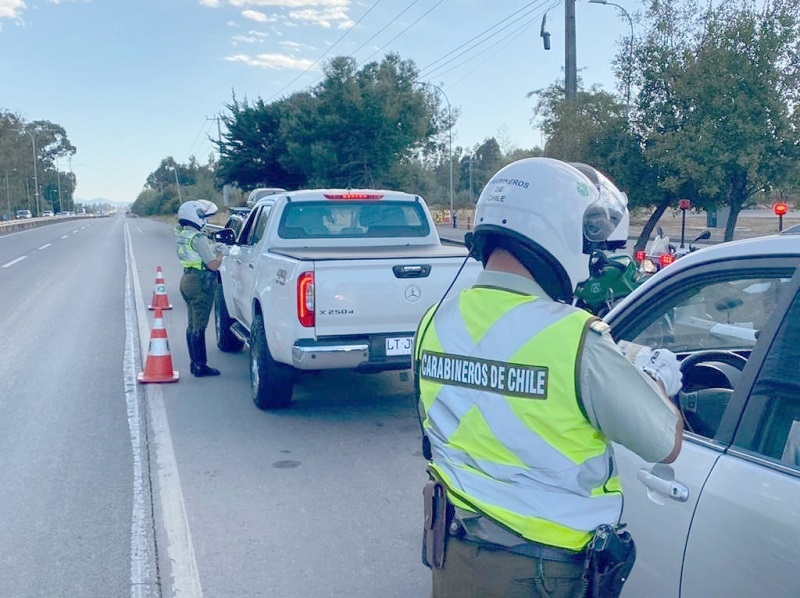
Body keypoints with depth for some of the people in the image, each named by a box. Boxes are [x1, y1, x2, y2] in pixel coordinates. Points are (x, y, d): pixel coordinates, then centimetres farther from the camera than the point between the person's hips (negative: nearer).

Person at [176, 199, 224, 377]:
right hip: (201, 283, -10)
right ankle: (200, 366, 1)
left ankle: (195, 363, 22)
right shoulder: (199, 239, -18)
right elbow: (213, 265, -20)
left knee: (193, 325, 14)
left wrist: (212, 247, 8)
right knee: (199, 326, -4)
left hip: (188, 279, 10)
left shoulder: (182, 235, 10)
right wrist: (220, 252, -4)